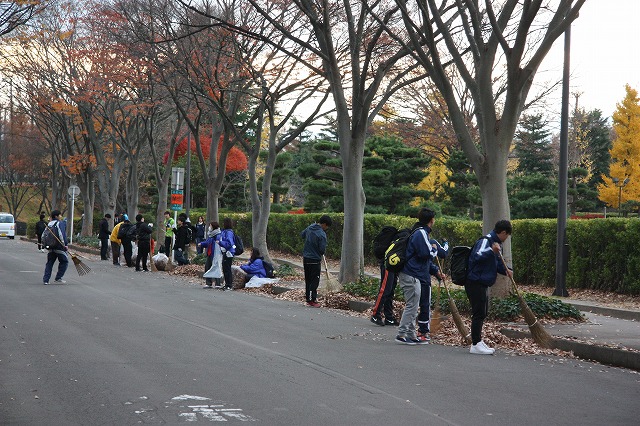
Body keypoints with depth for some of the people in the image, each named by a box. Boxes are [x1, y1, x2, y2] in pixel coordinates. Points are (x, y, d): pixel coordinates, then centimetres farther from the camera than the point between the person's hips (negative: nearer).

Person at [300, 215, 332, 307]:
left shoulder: (309, 228, 3)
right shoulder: (322, 234, -20)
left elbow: (302, 235, 23)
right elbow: (322, 250, -19)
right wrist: (322, 253, 3)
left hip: (306, 258, 7)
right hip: (315, 260, -7)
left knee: (307, 280, 15)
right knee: (314, 281, 1)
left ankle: (308, 298, 21)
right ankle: (312, 300, 2)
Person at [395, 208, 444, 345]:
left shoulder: (421, 232, 19)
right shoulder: (421, 233, -13)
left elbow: (425, 258, 23)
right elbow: (426, 253, -22)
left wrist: (436, 271, 15)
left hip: (412, 275, 11)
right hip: (411, 276, -11)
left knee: (412, 307, 14)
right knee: (411, 306, -8)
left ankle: (411, 335, 18)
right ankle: (402, 335, -6)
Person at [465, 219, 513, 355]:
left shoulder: (497, 243, 15)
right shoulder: (485, 241, -17)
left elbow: (497, 263, 24)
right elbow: (477, 256, -34)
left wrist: (505, 270, 4)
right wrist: (491, 250, -48)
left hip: (483, 284, 11)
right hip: (475, 283, -11)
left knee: (483, 313, 16)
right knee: (479, 313, -7)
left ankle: (478, 341, 26)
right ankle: (476, 345, -3)